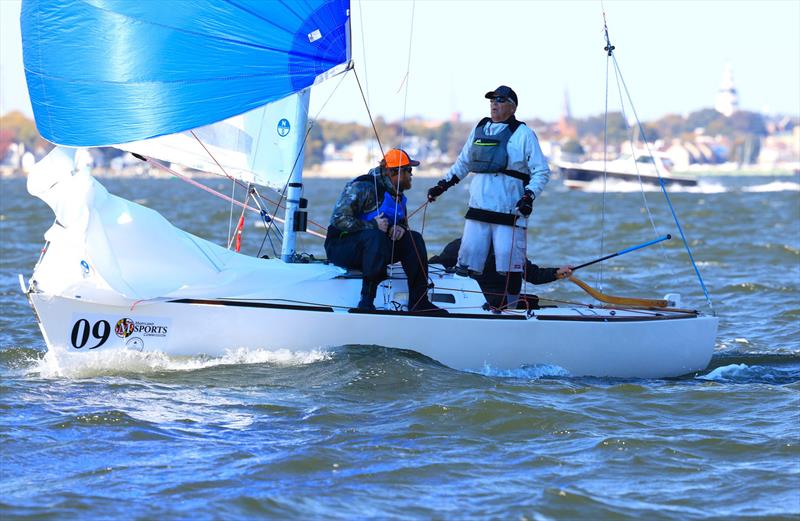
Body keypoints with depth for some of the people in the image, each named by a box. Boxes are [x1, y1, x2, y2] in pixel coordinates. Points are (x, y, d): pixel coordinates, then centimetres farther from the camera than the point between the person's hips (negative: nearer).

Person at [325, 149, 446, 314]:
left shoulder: (397, 194, 9)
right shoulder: (363, 188, -18)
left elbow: (403, 222, 21)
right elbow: (339, 219, -24)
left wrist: (400, 228, -6)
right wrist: (372, 225, -28)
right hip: (341, 246, -8)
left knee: (414, 239, -11)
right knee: (376, 237, -40)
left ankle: (419, 302, -13)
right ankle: (366, 303, -38)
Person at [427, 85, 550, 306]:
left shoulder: (523, 134, 0)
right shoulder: (479, 130, 15)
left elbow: (542, 172, -2)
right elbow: (463, 164, 28)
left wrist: (529, 196, -14)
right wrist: (442, 186, 23)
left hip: (510, 213, -5)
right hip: (478, 210, 5)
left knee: (510, 264, -5)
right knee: (467, 262, 1)